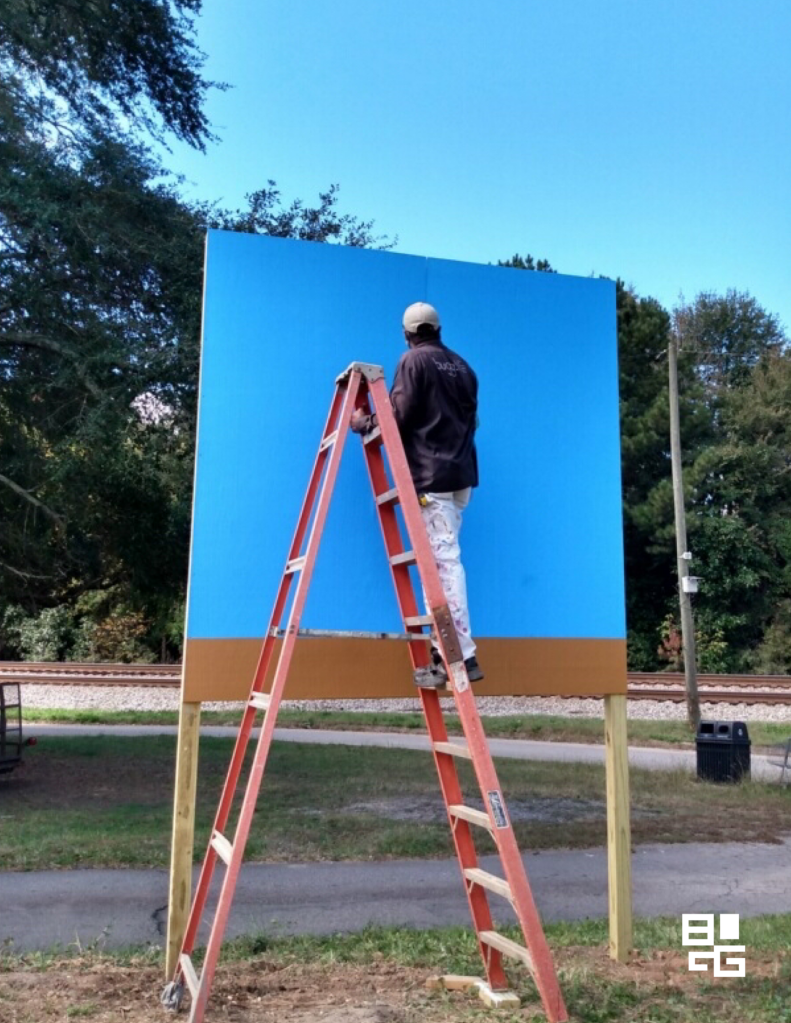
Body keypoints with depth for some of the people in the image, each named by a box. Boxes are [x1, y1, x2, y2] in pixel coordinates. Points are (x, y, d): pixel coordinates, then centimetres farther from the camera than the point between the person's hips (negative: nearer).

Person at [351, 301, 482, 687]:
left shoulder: (413, 361, -2)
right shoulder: (461, 366, 17)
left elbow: (399, 415, -10)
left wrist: (364, 423, 6)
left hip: (430, 475, -7)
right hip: (460, 473, 7)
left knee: (445, 562, -9)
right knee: (444, 559, 12)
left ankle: (464, 656, -10)